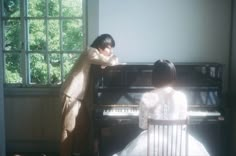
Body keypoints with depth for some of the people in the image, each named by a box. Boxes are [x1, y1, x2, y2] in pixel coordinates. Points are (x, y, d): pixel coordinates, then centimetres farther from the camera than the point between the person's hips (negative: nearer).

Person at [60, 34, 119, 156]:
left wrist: (111, 58, -2)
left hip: (78, 96, 10)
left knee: (83, 126, 14)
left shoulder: (96, 55, 14)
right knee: (69, 129, -3)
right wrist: (114, 57, -5)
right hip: (71, 95, -10)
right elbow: (111, 62, -25)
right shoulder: (91, 52, -17)